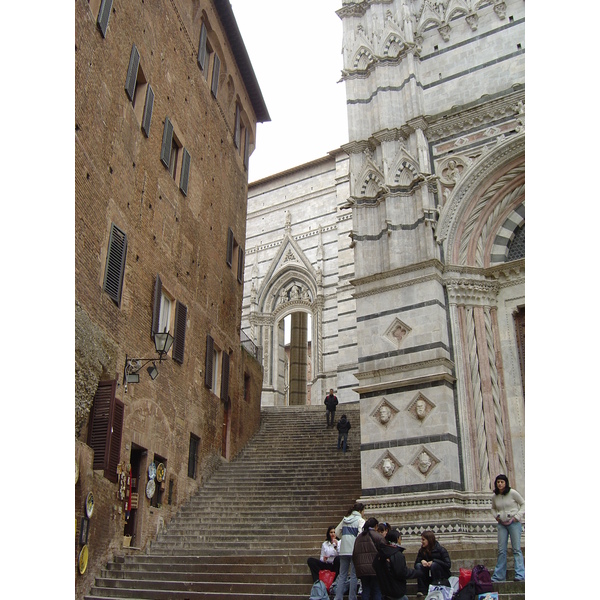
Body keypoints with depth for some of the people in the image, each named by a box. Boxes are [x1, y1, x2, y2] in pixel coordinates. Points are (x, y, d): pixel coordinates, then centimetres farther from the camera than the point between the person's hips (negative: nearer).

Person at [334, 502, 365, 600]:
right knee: (354, 575, 2)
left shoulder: (345, 519, 14)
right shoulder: (360, 520, -3)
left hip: (344, 550, 5)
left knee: (342, 575, 9)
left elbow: (337, 533, 14)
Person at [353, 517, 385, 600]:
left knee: (365, 590, 11)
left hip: (361, 569, 5)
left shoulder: (359, 537, 14)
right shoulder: (377, 535, -5)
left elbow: (354, 554, 16)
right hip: (374, 568, -5)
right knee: (377, 591, 3)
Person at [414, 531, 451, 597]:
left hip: (442, 576, -4)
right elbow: (415, 563, 3)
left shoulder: (441, 550, -11)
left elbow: (448, 565, -18)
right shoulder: (422, 550, 2)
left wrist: (433, 561, -24)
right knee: (418, 566, -21)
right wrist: (421, 561, -19)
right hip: (428, 577, 4)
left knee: (434, 565, -31)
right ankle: (422, 590, -20)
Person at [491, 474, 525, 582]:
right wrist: (496, 516, 6)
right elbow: (493, 508, 24)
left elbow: (523, 504, 0)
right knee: (501, 550, 5)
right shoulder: (495, 497, 6)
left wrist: (517, 516, -9)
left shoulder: (512, 493, -7)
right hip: (502, 524, 4)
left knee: (516, 549, -7)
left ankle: (520, 575, -6)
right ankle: (498, 576, 9)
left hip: (514, 523, -4)